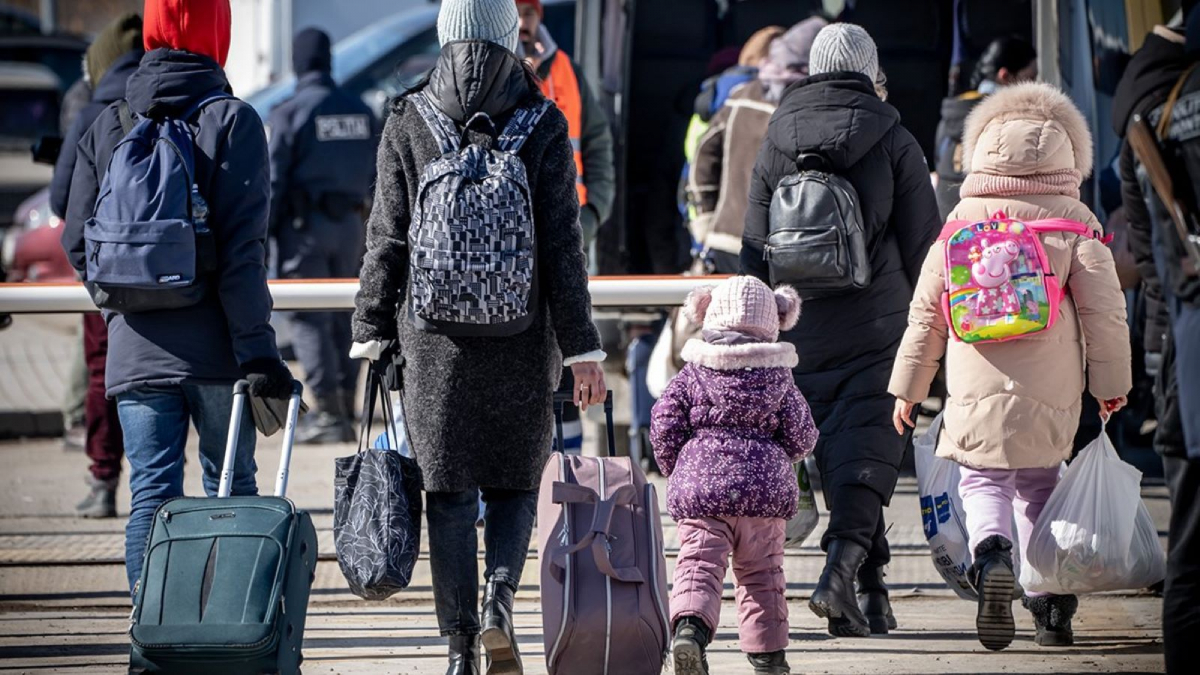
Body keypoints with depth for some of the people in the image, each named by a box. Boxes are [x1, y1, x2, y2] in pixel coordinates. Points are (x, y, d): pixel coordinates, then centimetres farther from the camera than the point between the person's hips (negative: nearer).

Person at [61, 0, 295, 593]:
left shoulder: (108, 126, 5)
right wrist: (258, 350, -12)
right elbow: (242, 248, -13)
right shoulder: (232, 121, -6)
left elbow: (77, 244, 7)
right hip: (216, 345, -2)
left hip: (135, 349, 2)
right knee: (232, 490, 12)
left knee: (150, 494, 2)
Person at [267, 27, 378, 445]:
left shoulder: (289, 113, -10)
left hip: (305, 224, -6)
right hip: (350, 223, 6)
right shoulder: (360, 112, 9)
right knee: (343, 317, 14)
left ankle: (329, 414, -11)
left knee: (309, 319, -4)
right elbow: (374, 175, 13)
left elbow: (273, 180, -11)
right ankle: (345, 410, 18)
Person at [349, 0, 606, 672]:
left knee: (450, 493, 6)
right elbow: (563, 246, -4)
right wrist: (581, 347, -1)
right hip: (521, 340, 0)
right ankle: (500, 601, -9)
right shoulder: (543, 125, -3)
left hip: (435, 339, 0)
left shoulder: (408, 123, -1)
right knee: (516, 480, 14)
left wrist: (373, 333, 8)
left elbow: (387, 239, 1)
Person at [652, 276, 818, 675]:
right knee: (761, 573, 12)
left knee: (699, 564, -6)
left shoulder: (692, 374, 6)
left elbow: (664, 424, 2)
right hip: (764, 486, 1)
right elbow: (802, 436, 6)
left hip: (699, 482, -1)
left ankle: (689, 625, -33)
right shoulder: (778, 377, 6)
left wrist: (674, 470, 17)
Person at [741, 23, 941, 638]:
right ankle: (842, 568, -24)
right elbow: (923, 244, -1)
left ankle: (872, 586, 17)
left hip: (804, 334, 3)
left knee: (834, 454, 12)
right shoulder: (893, 142, -1)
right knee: (867, 452, -5)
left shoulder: (775, 145, 6)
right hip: (879, 329, -3)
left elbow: (755, 253, 8)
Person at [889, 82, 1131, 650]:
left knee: (983, 480, 6)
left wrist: (907, 388, 18)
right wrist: (1111, 382, 9)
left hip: (978, 388, -1)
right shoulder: (1073, 219, 1)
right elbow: (1103, 306, -1)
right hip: (1052, 390, 1)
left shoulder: (963, 218, 6)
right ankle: (1050, 600, 13)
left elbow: (927, 310, 9)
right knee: (1040, 485, 17)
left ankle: (991, 555, -27)